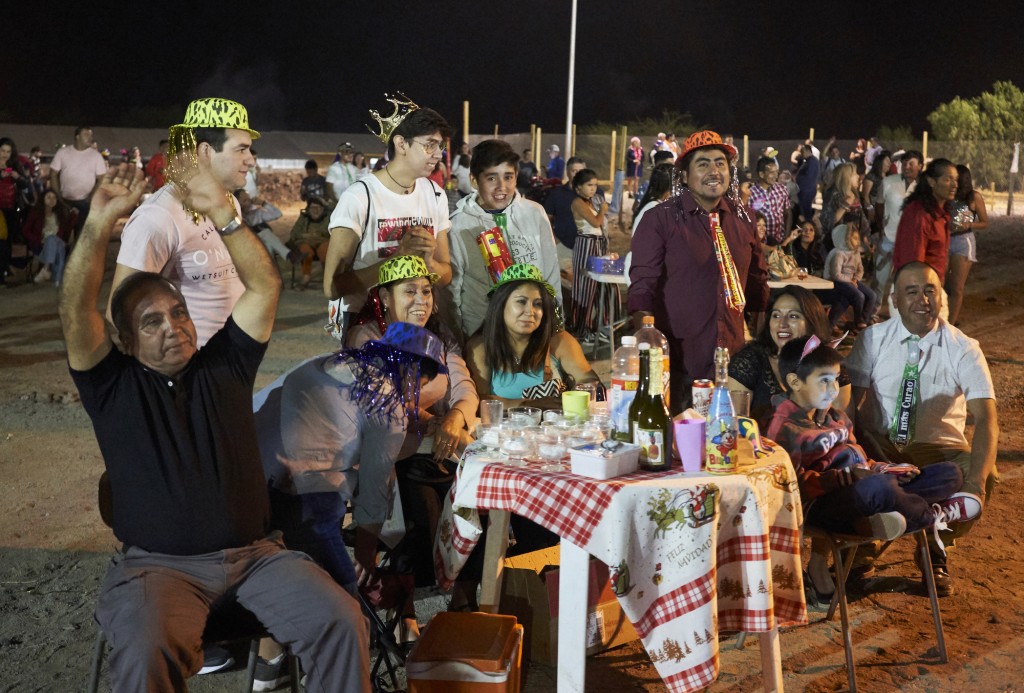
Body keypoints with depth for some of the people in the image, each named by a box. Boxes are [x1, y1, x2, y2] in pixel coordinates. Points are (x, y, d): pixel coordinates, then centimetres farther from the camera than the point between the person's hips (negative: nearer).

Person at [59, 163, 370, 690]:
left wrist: (222, 213, -9)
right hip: (158, 563, -2)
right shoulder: (114, 385, 6)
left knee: (342, 622, -20)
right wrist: (100, 223, -21)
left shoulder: (224, 364, 12)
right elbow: (76, 314, -10)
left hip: (253, 552, 3)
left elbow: (264, 288, 3)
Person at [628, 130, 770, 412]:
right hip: (677, 358, -4)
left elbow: (757, 280, 20)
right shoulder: (659, 219, -4)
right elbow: (642, 285, -8)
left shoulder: (741, 219, 11)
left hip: (731, 357, 4)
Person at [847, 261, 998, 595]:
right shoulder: (873, 339, -3)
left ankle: (935, 553, 1)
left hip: (938, 450, 0)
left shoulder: (964, 349, -6)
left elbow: (986, 418, -17)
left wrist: (976, 480, -34)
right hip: (878, 445, 0)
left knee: (986, 479, -29)